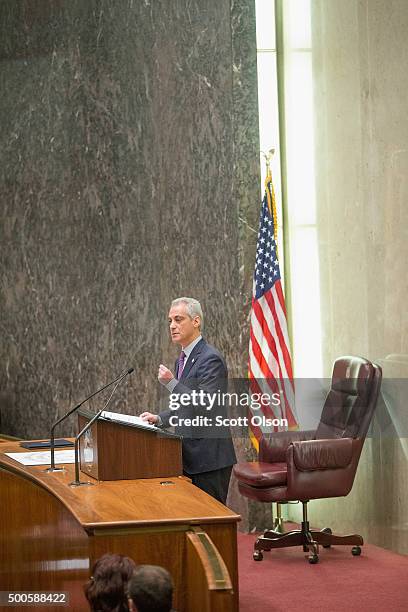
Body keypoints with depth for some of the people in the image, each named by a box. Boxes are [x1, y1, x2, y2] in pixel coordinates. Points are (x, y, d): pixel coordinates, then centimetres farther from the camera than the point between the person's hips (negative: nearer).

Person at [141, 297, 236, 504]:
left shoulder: (210, 359, -14)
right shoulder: (182, 360, 16)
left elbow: (205, 408, -22)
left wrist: (171, 383, -23)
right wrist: (159, 418, 8)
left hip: (209, 459, -9)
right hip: (190, 457, 9)